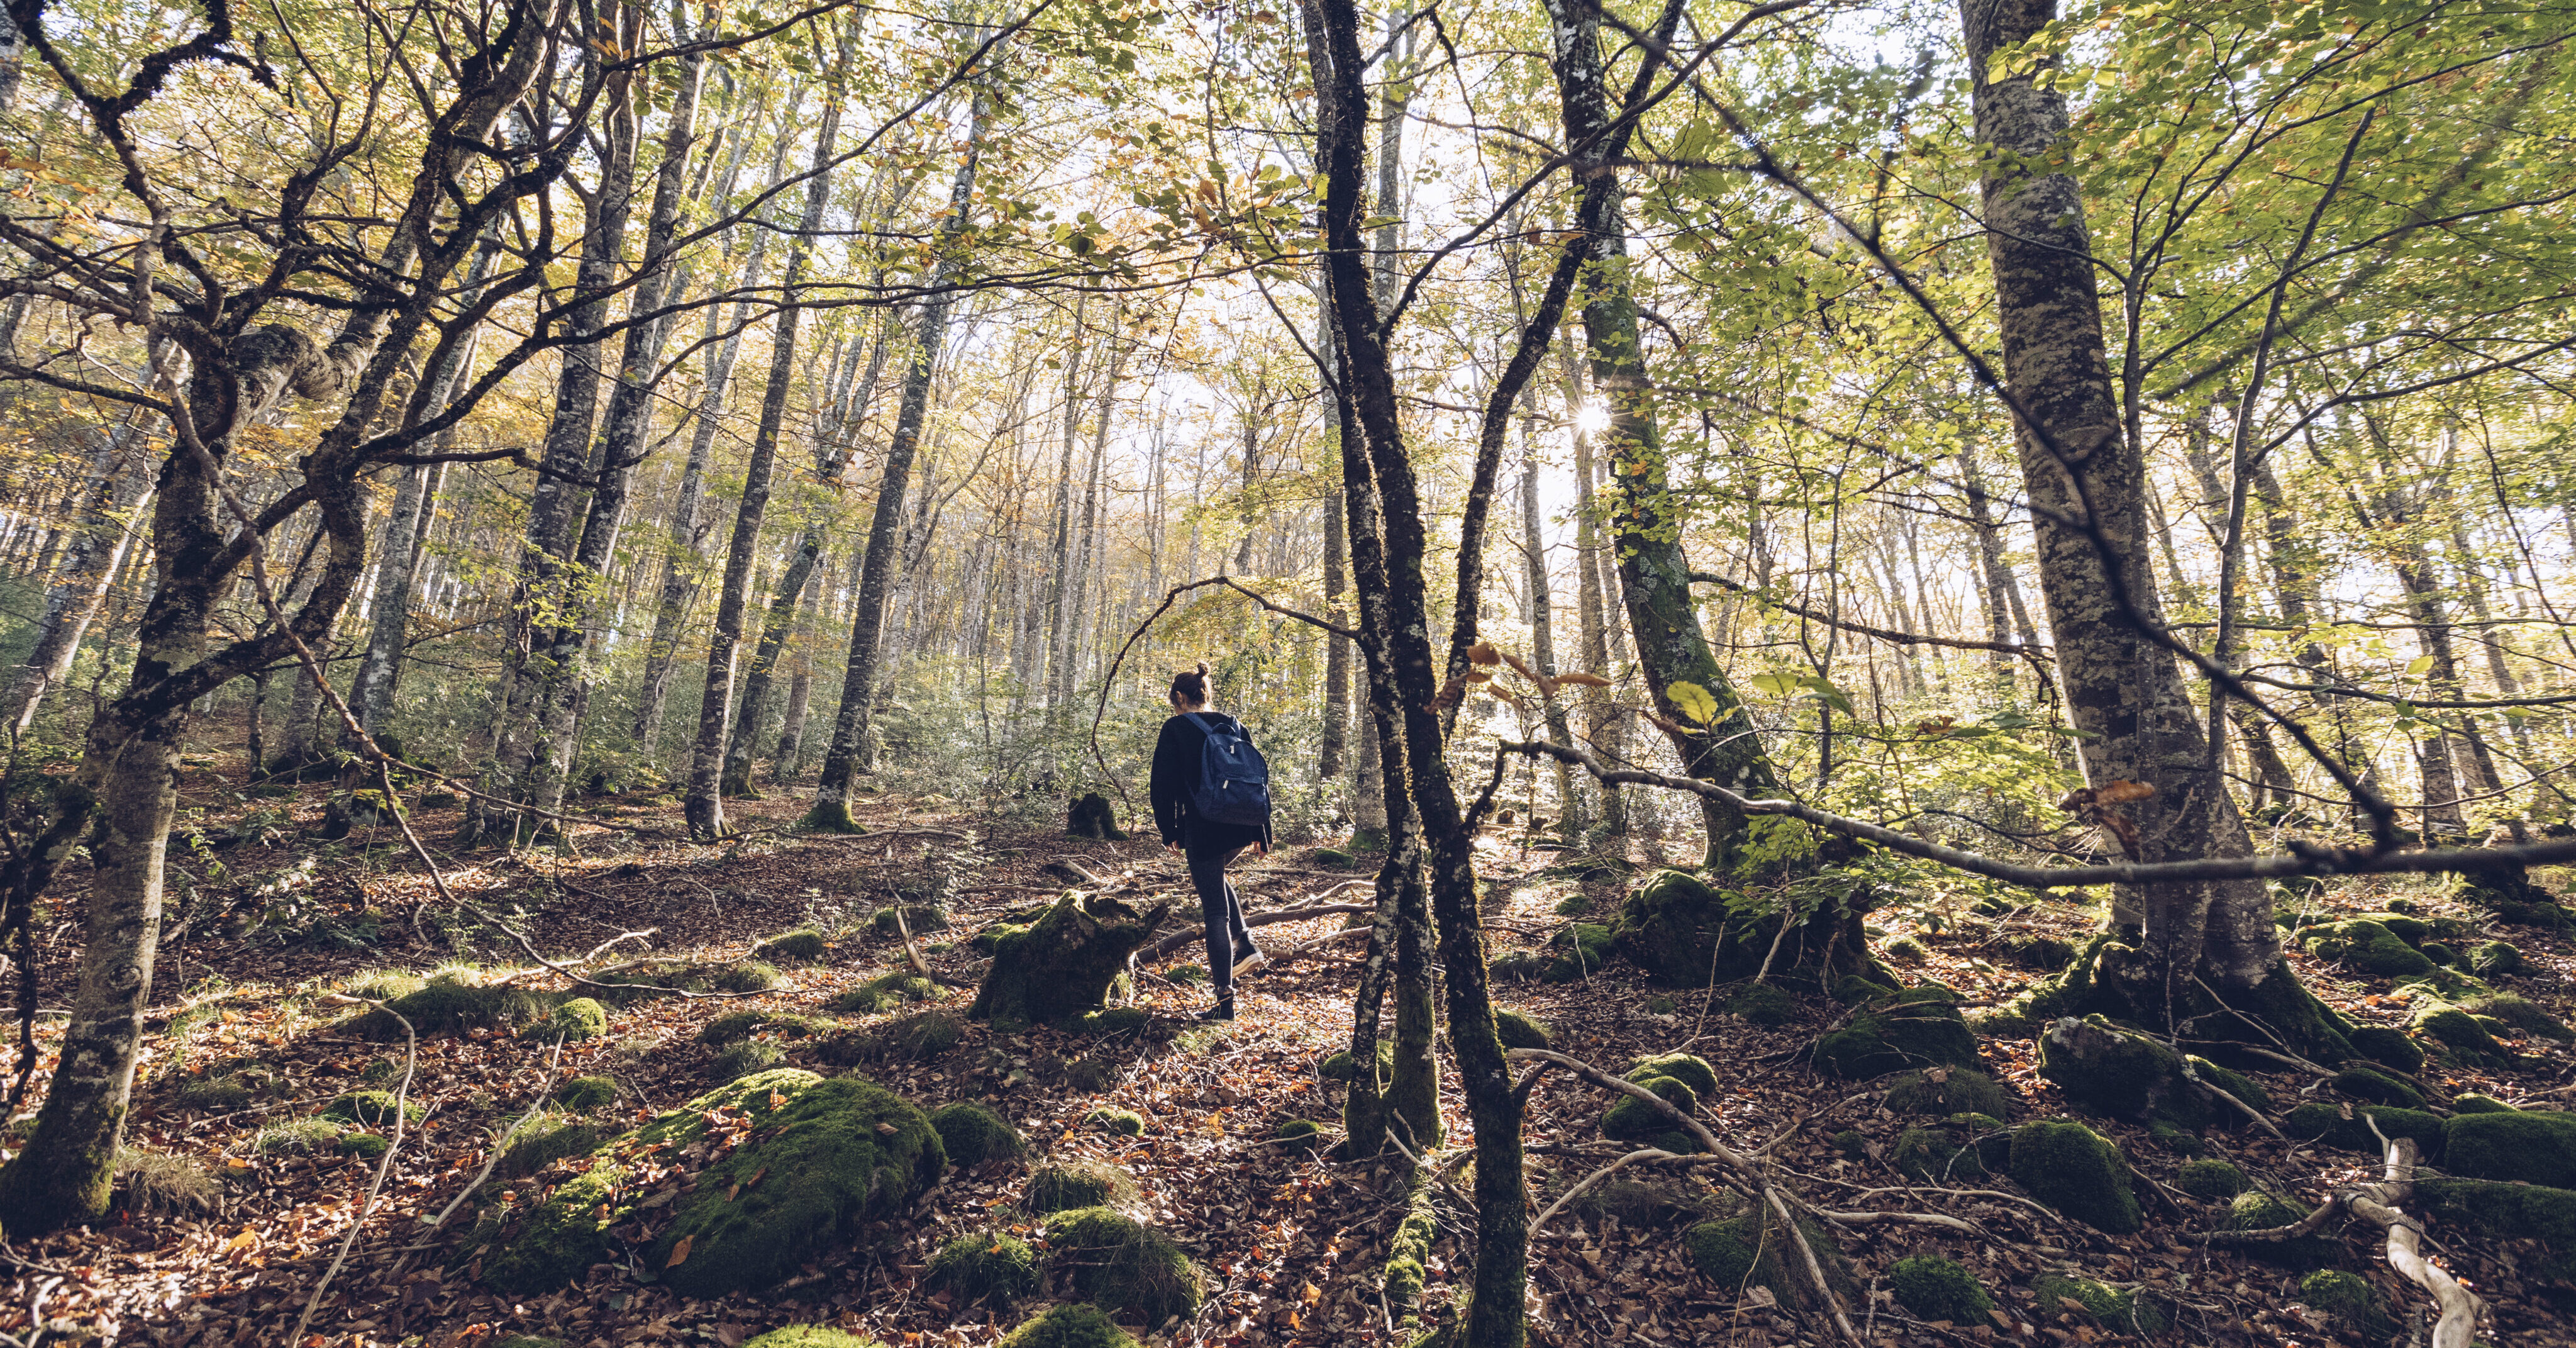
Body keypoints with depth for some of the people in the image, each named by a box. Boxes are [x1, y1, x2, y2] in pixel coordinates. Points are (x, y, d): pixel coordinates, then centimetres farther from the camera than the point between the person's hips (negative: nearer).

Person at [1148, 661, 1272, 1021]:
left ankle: (1225, 1001, 5)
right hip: (1241, 829, 6)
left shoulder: (1176, 729, -3)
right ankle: (1245, 944, 22)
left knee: (1215, 911, 2)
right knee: (1215, 879, 33)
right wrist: (1261, 833, 16)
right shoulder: (1235, 727, 11)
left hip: (1203, 830, -5)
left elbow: (1164, 785, -7)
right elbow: (1259, 778, 11)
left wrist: (1170, 832, 2)